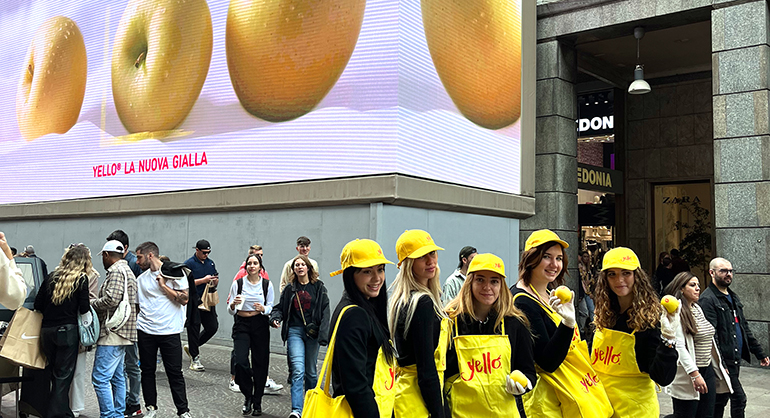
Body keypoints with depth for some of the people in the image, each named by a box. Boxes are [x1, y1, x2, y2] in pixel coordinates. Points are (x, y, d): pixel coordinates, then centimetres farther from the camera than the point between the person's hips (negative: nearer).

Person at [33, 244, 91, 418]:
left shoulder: (51, 277, 10)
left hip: (46, 331, 5)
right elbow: (84, 309, -9)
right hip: (67, 331, -5)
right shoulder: (82, 279, -4)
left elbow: (37, 305, 9)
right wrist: (89, 324, 8)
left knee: (56, 375, 15)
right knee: (63, 376, 1)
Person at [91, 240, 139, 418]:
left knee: (100, 378, -9)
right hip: (122, 333, 11)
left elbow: (111, 299, -23)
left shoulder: (117, 271, -12)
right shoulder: (127, 270, 20)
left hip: (113, 334, -11)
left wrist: (91, 303, -7)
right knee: (117, 377, 15)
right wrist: (96, 302, 15)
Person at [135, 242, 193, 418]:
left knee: (175, 372, 0)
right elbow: (136, 304, 17)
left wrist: (163, 285, -12)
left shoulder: (175, 271, -3)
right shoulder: (141, 278, 12)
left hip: (169, 331, -4)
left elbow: (184, 299, -10)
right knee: (147, 370, 9)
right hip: (145, 331, 5)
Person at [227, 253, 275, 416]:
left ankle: (257, 402, 15)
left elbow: (271, 308, 6)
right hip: (242, 324, 0)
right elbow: (230, 310, 5)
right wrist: (233, 304, -18)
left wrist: (263, 309, -16)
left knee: (260, 363, 1)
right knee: (240, 362, -14)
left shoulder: (267, 285, 2)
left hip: (261, 325, 0)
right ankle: (248, 397, 10)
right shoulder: (238, 283, 2)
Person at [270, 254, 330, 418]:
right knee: (298, 370, -13)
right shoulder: (289, 289, 8)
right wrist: (275, 317, -7)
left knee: (311, 371, 10)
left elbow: (325, 311, -2)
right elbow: (280, 307, 16)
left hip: (312, 332, 0)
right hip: (295, 332, 0)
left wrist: (324, 334, -11)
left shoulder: (318, 287, 3)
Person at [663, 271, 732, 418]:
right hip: (687, 375, -8)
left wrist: (718, 365, 19)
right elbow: (679, 347, -20)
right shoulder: (677, 313, -14)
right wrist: (695, 374, -22)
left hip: (708, 371, 8)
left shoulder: (698, 308, 13)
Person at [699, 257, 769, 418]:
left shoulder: (733, 297, 18)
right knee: (739, 399, -8)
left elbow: (744, 327, 23)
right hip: (723, 361, -9)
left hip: (735, 359, 9)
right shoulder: (708, 299, -12)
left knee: (721, 400, 13)